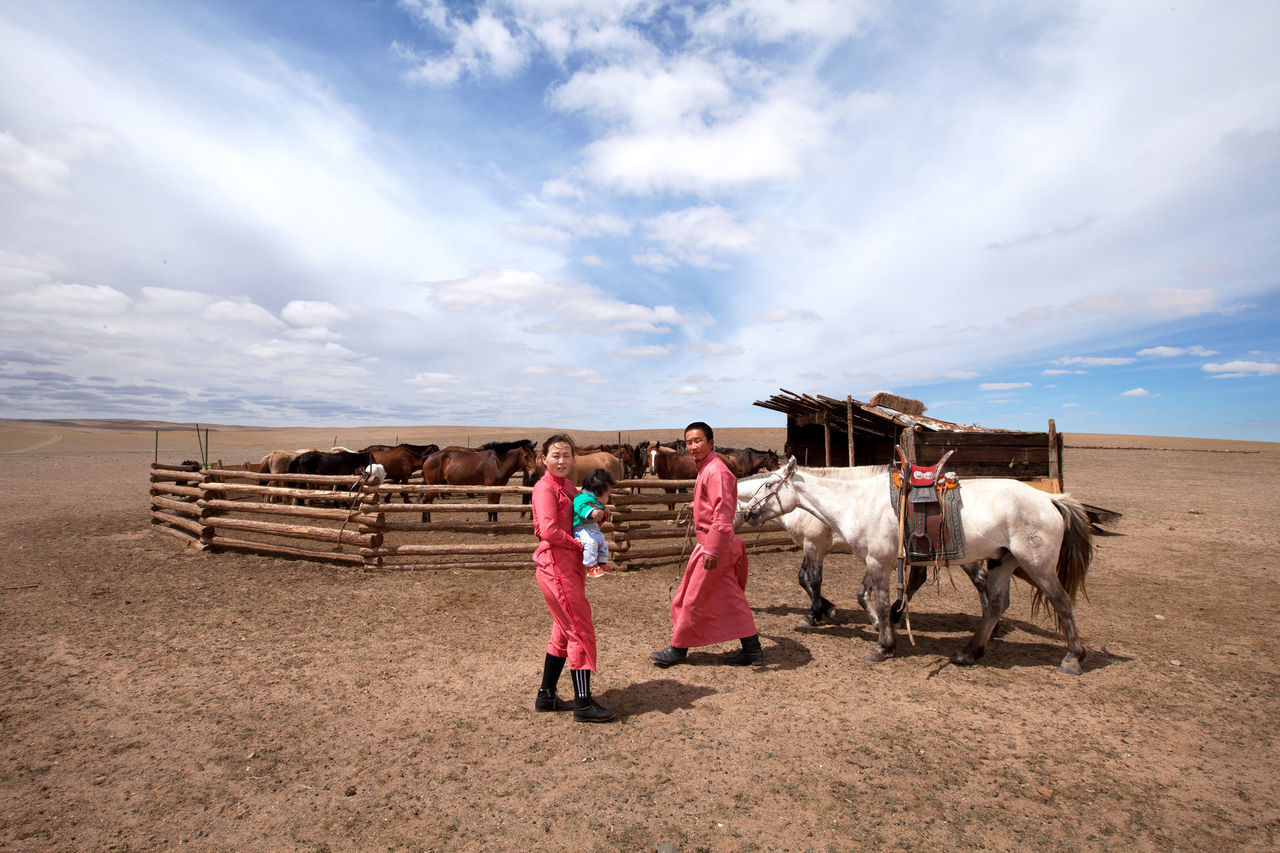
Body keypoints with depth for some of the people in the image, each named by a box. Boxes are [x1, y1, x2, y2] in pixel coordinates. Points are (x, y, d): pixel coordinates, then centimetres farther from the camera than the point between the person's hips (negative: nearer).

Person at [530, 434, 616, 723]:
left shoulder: (568, 487, 14)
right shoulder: (545, 488, -13)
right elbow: (548, 530, -24)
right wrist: (578, 543, -14)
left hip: (570, 567, 9)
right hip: (556, 567, -9)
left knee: (564, 632, 17)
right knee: (582, 632, -3)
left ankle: (546, 696, 29)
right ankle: (583, 703, 7)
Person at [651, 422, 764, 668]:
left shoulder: (716, 471, -18)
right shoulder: (705, 469, 13)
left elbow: (723, 512, -25)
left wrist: (711, 549, -27)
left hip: (714, 545, -10)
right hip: (718, 545, 10)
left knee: (693, 599, 3)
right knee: (732, 598, 13)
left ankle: (678, 649, 17)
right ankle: (752, 650, 20)